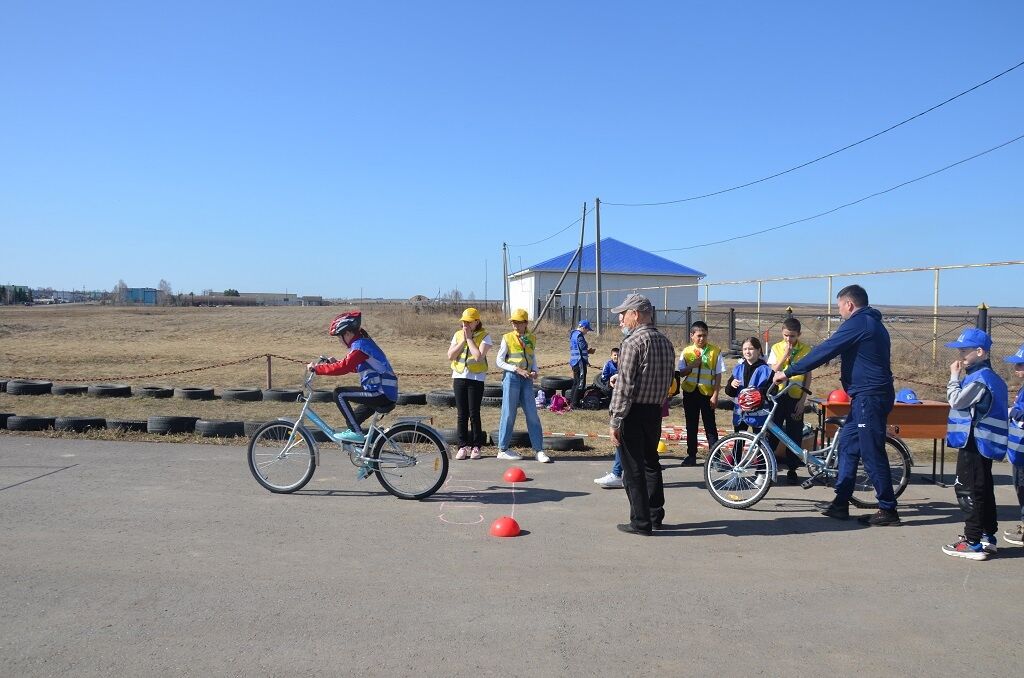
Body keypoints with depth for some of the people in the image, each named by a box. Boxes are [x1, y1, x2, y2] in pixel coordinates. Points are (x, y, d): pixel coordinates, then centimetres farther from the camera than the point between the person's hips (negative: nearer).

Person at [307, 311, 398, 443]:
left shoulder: (360, 345, -14)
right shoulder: (365, 342, 16)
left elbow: (343, 368, -24)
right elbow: (351, 366, 27)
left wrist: (316, 368, -16)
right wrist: (335, 362, 17)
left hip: (381, 395, -10)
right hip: (386, 395, 10)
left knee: (339, 394, -11)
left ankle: (356, 432, -7)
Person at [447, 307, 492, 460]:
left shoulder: (484, 336, -4)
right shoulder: (457, 335, 9)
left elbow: (479, 356, -19)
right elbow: (450, 356, -1)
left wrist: (469, 339, -12)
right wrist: (463, 340, -7)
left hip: (476, 379, -4)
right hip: (459, 378, 4)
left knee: (474, 414, -2)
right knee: (462, 414, 6)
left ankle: (476, 446, 9)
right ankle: (463, 446, 12)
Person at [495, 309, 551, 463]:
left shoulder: (532, 339, 10)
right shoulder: (507, 338, -2)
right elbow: (499, 361, -4)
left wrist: (534, 371, -2)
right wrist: (517, 369, -15)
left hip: (526, 380, 4)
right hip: (511, 377, -4)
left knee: (532, 415, 1)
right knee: (508, 414, 1)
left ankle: (539, 450, 5)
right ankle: (502, 450, 12)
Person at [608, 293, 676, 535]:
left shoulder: (632, 342, -15)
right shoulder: (665, 342, 9)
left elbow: (624, 386, -19)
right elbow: (667, 380, 15)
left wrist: (614, 421, -15)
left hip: (634, 413, -8)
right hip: (655, 411, 8)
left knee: (633, 469, 1)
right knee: (651, 462, 20)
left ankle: (641, 522, 6)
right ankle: (656, 516, 28)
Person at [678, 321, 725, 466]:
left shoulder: (715, 351, -2)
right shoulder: (686, 352, 5)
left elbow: (718, 375, -2)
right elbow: (681, 373, 5)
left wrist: (715, 395, -8)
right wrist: (693, 365, -13)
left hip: (707, 393, -3)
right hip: (690, 392, 3)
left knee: (710, 426, 0)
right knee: (691, 426, 11)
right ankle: (691, 455, 20)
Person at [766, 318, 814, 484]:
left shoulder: (806, 350, 0)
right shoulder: (776, 348, 2)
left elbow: (808, 377, 2)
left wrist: (802, 400, -5)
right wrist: (786, 354, -16)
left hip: (795, 398, 0)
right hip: (777, 396, 0)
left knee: (795, 436, 4)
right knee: (772, 433, 0)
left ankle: (792, 470, 16)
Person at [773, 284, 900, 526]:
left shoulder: (857, 323, -13)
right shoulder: (872, 323, 18)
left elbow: (824, 351, -15)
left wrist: (787, 372, -12)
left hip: (869, 397, -10)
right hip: (868, 396, 10)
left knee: (872, 454, -4)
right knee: (847, 443, 13)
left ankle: (888, 510, 4)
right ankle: (840, 503, 17)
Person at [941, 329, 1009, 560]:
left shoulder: (980, 378, -19)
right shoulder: (986, 376, 14)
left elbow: (957, 401, -17)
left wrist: (954, 376, -8)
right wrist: (959, 377, 6)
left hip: (975, 444, -11)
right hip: (981, 443, 11)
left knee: (976, 492, -6)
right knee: (983, 491, 17)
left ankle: (973, 543, -2)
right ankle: (987, 537, 27)